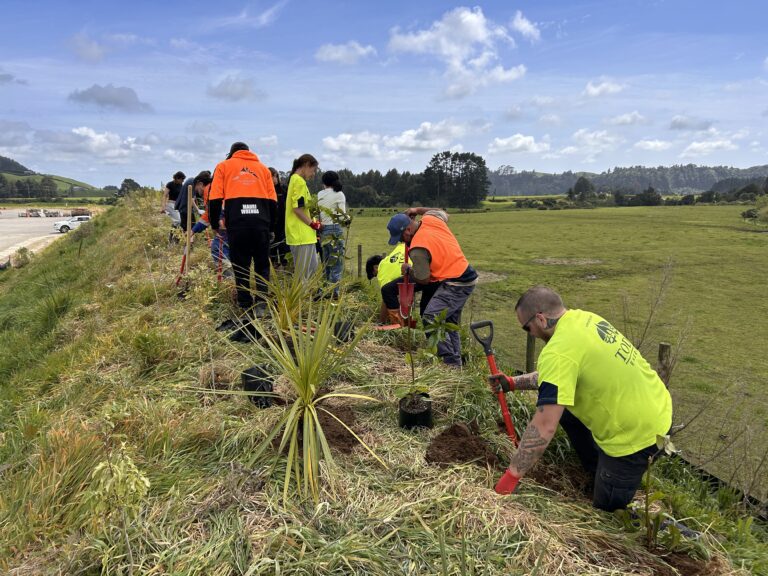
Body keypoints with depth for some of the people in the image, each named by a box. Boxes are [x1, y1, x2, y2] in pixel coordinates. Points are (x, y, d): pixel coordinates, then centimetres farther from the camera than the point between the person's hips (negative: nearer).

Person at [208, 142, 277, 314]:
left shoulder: (223, 166, 15)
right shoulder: (262, 167, 19)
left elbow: (214, 199, 4)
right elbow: (272, 201, 10)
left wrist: (214, 223, 16)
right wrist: (270, 226, 19)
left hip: (236, 223, -1)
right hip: (261, 222, 1)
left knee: (240, 266, 9)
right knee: (262, 265, 12)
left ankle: (246, 306, 11)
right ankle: (260, 304, 1)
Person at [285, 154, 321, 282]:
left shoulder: (294, 180, 18)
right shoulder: (300, 181, -13)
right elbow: (297, 209, -19)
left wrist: (312, 224, 14)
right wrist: (313, 224, -10)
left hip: (302, 234, 10)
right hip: (301, 234, -10)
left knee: (312, 267, 17)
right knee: (302, 273, -4)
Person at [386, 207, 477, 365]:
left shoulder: (418, 249, -22)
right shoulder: (430, 218, 2)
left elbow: (423, 279, -13)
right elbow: (444, 213, 27)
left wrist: (408, 270, 6)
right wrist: (418, 210, 26)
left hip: (455, 284, -10)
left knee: (430, 319, -18)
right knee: (450, 324, 18)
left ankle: (450, 362, -14)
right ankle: (456, 363, 26)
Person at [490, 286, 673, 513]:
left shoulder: (558, 352, -27)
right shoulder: (583, 317, 0)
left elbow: (544, 427, -28)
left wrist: (511, 476, -20)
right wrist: (513, 382, 14)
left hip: (638, 432, -8)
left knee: (607, 505, 11)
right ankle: (598, 473, 25)